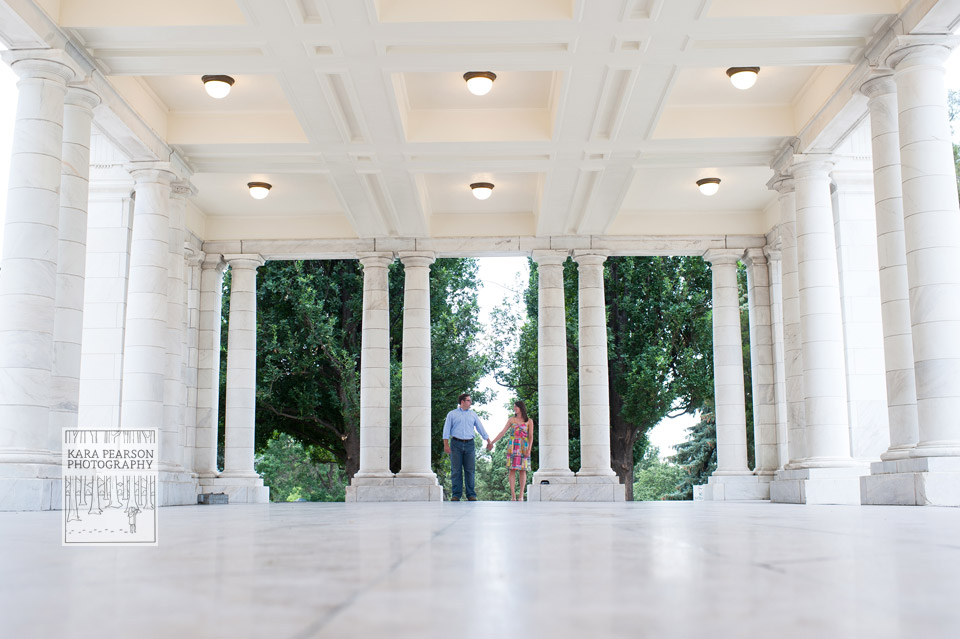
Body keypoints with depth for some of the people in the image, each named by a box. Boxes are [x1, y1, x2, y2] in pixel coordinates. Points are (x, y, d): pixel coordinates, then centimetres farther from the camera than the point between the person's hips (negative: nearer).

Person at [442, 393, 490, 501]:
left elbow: (480, 428, 18)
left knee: (470, 470, -1)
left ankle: (471, 495, 3)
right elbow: (446, 430, 5)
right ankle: (456, 495, 1)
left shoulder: (473, 414, 16)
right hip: (456, 444, -2)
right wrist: (446, 445, -4)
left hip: (469, 444, 2)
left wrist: (489, 441, 13)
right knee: (456, 470, -3)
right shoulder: (452, 414, 8)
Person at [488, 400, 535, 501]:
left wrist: (529, 449, -11)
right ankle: (513, 495, -5)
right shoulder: (511, 420, 12)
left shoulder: (529, 421, 8)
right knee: (512, 469, -5)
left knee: (523, 470, -3)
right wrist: (492, 442, 6)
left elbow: (531, 436, 2)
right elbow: (503, 432, 11)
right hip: (512, 447, 1)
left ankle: (521, 495, -1)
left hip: (523, 447, -1)